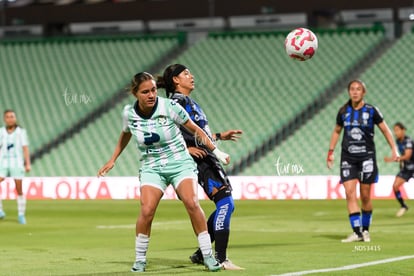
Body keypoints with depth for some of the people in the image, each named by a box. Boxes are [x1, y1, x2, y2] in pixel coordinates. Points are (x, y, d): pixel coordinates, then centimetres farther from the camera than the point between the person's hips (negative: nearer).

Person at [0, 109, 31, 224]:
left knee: (19, 190, 0)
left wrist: (28, 164, -12)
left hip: (17, 164, -1)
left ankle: (21, 215, 13)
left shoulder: (21, 131, 1)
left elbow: (25, 149, -3)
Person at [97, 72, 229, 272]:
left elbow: (194, 129, 0)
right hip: (151, 167, 1)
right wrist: (112, 160, 23)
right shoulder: (129, 113, -5)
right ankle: (140, 259, 0)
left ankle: (208, 256, -13)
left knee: (191, 202, -25)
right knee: (146, 210, -21)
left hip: (180, 163, -1)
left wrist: (216, 151, 3)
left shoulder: (170, 107, -13)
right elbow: (125, 135, 19)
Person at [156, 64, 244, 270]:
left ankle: (201, 254, 19)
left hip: (208, 158, 10)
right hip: (200, 159, -10)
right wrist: (186, 149, -21)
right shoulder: (176, 101, -9)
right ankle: (220, 259, -22)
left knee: (226, 206, 14)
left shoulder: (187, 101, 21)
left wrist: (220, 136, 31)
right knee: (225, 202, -19)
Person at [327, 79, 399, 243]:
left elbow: (385, 130, 5)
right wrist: (330, 152, 13)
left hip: (367, 157, -2)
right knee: (349, 193, -11)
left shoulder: (371, 111, -2)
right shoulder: (343, 111, 5)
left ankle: (365, 229, 19)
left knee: (365, 196, 2)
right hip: (348, 158, 2)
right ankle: (356, 232, -12)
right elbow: (336, 131, 18)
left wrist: (394, 149, -4)